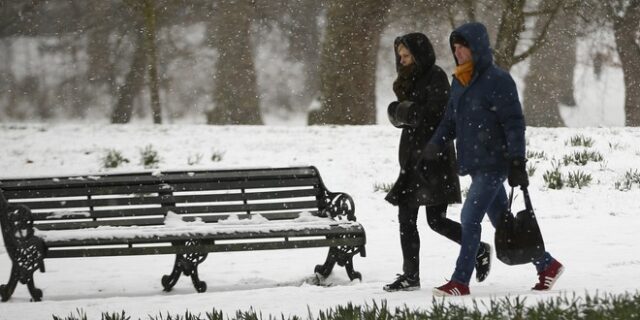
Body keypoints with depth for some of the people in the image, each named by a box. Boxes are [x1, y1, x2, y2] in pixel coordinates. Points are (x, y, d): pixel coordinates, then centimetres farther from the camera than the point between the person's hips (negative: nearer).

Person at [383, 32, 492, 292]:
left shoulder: (436, 77, -8)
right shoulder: (410, 80, 17)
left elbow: (433, 114, -17)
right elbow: (396, 114, 12)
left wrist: (407, 111, -5)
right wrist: (399, 110, -10)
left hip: (434, 158, -8)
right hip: (412, 158, 8)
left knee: (436, 219, -10)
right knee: (406, 217, 4)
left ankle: (480, 250, 9)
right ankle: (410, 275, 7)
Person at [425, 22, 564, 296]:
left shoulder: (497, 80, -12)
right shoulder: (460, 81, 12)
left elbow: (514, 123, -14)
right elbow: (451, 120, 17)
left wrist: (517, 161, -19)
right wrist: (436, 143, -1)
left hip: (494, 163, -8)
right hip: (475, 165, 8)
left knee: (470, 219, -12)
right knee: (501, 221, 12)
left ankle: (460, 282, -7)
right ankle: (546, 264, 24)